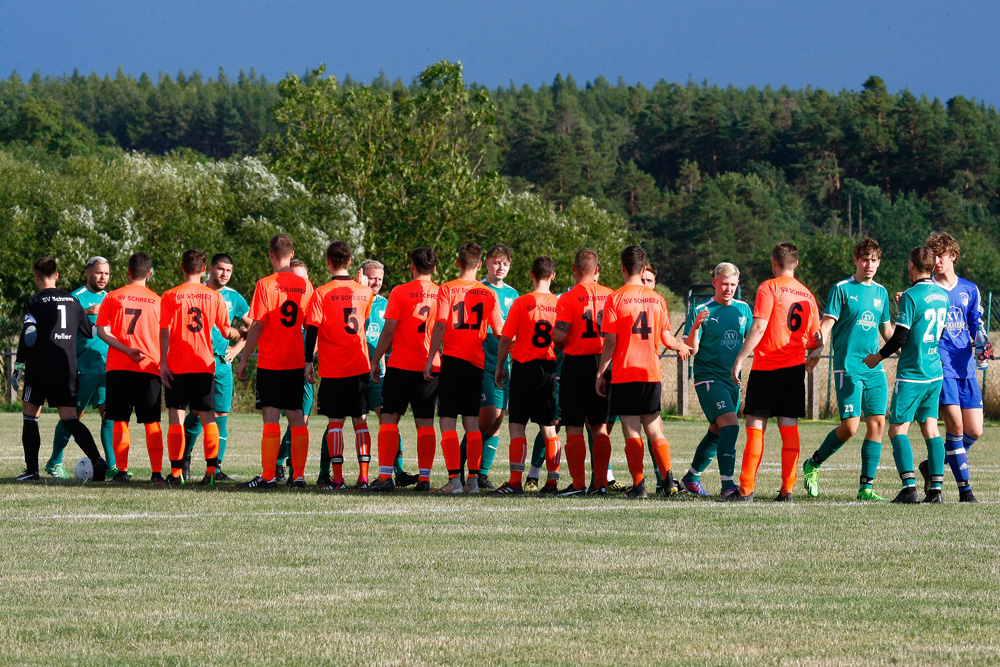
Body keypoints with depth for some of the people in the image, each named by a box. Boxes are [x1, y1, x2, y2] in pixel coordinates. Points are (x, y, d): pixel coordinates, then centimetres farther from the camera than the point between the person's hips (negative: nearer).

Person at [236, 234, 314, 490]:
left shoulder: (265, 285, -10)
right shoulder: (305, 285, 3)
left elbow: (257, 326, -11)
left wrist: (243, 360, -3)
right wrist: (309, 359, 20)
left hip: (270, 363, -4)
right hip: (297, 362, 4)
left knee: (271, 418, -4)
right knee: (297, 418, 9)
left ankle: (268, 476, -6)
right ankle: (298, 475, 9)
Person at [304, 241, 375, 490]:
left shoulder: (321, 294, -8)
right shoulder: (364, 292, 4)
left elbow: (312, 330, -11)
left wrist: (308, 362, -4)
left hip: (332, 369, -3)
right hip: (360, 367, 3)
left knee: (335, 422, 1)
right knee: (360, 422, 8)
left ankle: (338, 478, -4)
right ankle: (363, 476, 2)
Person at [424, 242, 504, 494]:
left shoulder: (447, 289, -4)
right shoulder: (489, 294, 5)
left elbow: (440, 325, -11)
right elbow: (499, 331, 5)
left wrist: (430, 360, -7)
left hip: (453, 359, -4)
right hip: (477, 362, 4)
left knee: (447, 421, -3)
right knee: (472, 423, 10)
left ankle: (454, 479, -13)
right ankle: (473, 479, 6)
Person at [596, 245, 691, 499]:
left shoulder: (616, 298, -6)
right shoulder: (657, 299, 5)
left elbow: (610, 342, -8)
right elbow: (666, 338, 7)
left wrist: (600, 373, -1)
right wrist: (682, 347, 29)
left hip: (624, 373, -4)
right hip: (652, 373, 4)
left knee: (632, 431, -2)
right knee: (654, 429, 11)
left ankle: (638, 484, -6)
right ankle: (667, 476, -2)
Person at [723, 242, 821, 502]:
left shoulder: (769, 288, -7)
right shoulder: (806, 295, 11)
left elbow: (759, 328, -14)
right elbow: (816, 340, 12)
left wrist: (740, 359, -13)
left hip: (766, 367, -5)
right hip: (795, 367, 5)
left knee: (756, 425, -3)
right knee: (789, 427, 5)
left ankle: (746, 489, -5)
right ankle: (787, 489, 0)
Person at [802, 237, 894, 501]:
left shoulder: (881, 293, 15)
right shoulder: (842, 289, -1)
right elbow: (827, 323, -8)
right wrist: (818, 348, -24)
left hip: (875, 369, 6)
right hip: (848, 368, -6)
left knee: (877, 423, -3)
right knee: (850, 426, -12)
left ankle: (867, 487, 2)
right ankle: (813, 464, 12)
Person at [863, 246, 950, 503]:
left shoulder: (912, 296, -14)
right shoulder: (942, 295, 9)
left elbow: (900, 338, -15)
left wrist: (878, 357, 2)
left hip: (912, 374, -7)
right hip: (935, 373, 7)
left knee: (898, 429, -4)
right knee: (930, 427, 9)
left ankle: (909, 486, -15)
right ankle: (936, 488, 3)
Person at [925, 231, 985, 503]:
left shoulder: (970, 290, 14)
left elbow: (976, 326, 14)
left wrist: (981, 347, -5)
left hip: (966, 367, 4)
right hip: (940, 366, -4)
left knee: (974, 432, 2)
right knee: (955, 424, -16)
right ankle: (964, 488, -11)